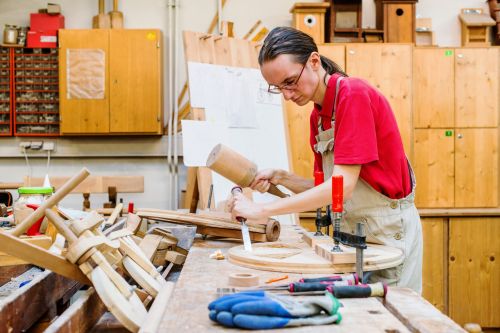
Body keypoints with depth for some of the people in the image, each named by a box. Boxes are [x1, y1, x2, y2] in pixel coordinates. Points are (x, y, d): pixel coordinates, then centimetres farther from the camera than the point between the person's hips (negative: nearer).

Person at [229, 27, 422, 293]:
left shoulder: (354, 94, -19)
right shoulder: (317, 115, 5)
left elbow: (343, 186, -27)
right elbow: (326, 189, 9)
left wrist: (262, 210, -26)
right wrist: (281, 178, -7)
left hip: (389, 231, -7)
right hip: (352, 231, 7)